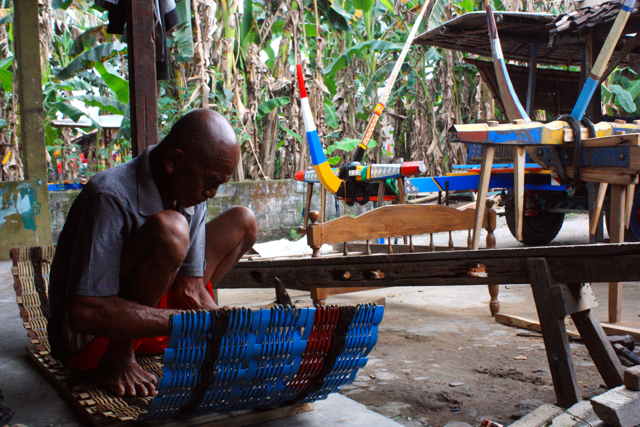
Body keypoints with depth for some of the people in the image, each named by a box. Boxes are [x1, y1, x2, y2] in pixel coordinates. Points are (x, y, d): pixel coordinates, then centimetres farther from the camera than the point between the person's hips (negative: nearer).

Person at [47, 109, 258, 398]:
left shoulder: (190, 193, -3)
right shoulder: (110, 198, -27)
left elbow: (191, 290, -1)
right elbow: (83, 313, -33)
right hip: (87, 340, -8)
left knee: (242, 222, 6)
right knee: (168, 230, -34)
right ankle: (116, 360, -14)